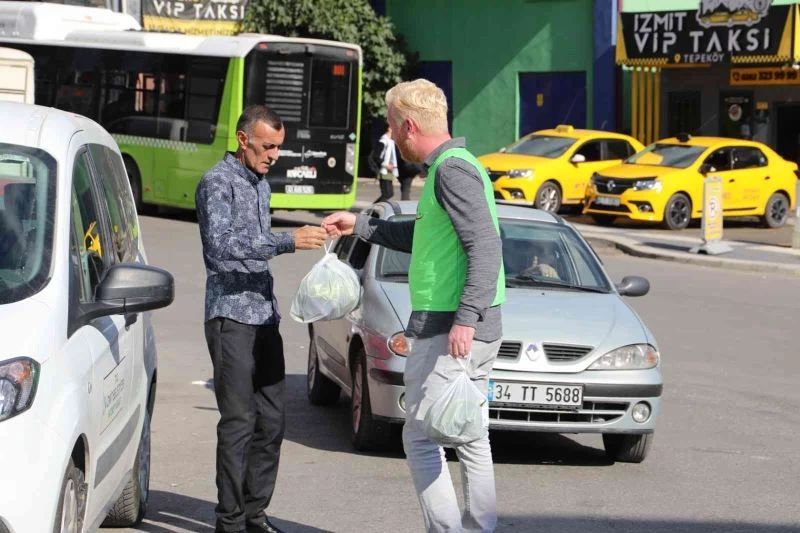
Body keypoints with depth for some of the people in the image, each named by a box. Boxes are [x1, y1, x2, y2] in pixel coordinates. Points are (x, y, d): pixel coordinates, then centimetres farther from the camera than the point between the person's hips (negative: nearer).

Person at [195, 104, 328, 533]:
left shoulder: (261, 184, 18)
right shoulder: (218, 182, -9)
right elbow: (220, 244, -24)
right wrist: (288, 241, -28)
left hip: (264, 316, 8)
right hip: (231, 316, -8)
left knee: (272, 420, 6)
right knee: (239, 420, -8)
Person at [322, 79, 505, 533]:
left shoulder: (453, 169, -15)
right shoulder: (451, 167, 17)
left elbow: (486, 247, -23)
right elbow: (424, 237, 31)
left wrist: (465, 318, -27)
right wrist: (360, 226, 34)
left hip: (450, 331, -10)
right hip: (473, 332, 10)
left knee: (422, 438, -6)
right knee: (471, 439, 12)